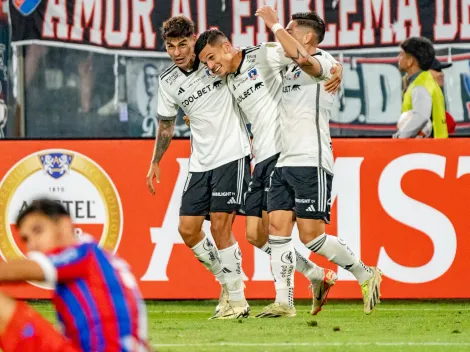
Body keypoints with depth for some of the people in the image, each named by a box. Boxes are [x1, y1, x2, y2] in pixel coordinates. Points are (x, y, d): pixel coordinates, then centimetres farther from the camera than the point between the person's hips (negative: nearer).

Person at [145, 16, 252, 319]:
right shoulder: (168, 82, 4)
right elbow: (166, 123, 19)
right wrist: (156, 162, 21)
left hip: (232, 154, -5)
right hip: (200, 163, 6)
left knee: (220, 226, -12)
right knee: (188, 228, 1)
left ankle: (237, 299, -1)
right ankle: (228, 281, 22)